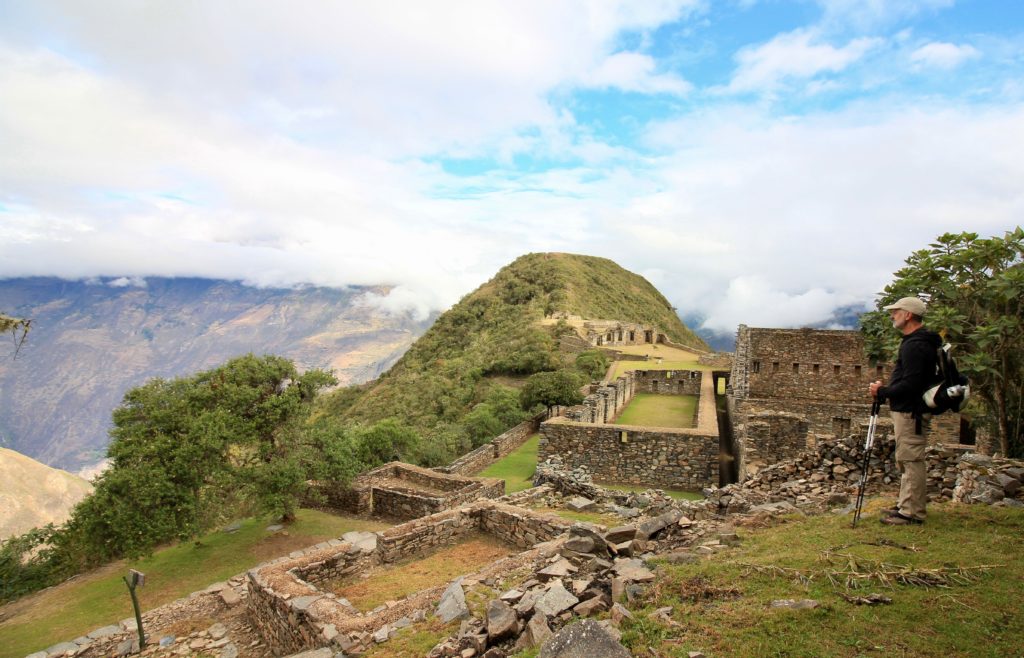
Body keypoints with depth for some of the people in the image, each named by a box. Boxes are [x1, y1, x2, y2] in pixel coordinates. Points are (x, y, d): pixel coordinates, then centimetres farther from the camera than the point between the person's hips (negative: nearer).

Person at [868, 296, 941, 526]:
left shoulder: (915, 345, -18)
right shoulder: (916, 342, 16)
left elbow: (910, 384, -25)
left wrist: (882, 392, -14)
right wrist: (886, 390, 11)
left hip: (910, 411, -11)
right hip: (908, 409, 11)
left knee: (910, 460, -6)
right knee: (907, 460, 17)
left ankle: (912, 513, 0)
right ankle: (907, 505, 27)